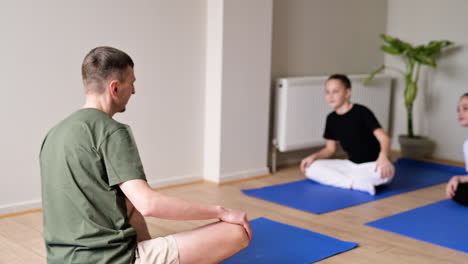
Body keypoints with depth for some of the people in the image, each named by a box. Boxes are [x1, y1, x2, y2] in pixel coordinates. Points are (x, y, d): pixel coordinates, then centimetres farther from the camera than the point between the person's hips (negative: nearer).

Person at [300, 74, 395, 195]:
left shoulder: (361, 112, -12)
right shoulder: (332, 119, 6)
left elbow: (384, 137, -19)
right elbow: (330, 148, 13)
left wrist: (383, 156, -40)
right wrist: (314, 157, -7)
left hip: (372, 166, -5)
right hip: (351, 165, 6)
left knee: (386, 172, -41)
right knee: (310, 168, -15)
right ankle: (356, 184, -23)